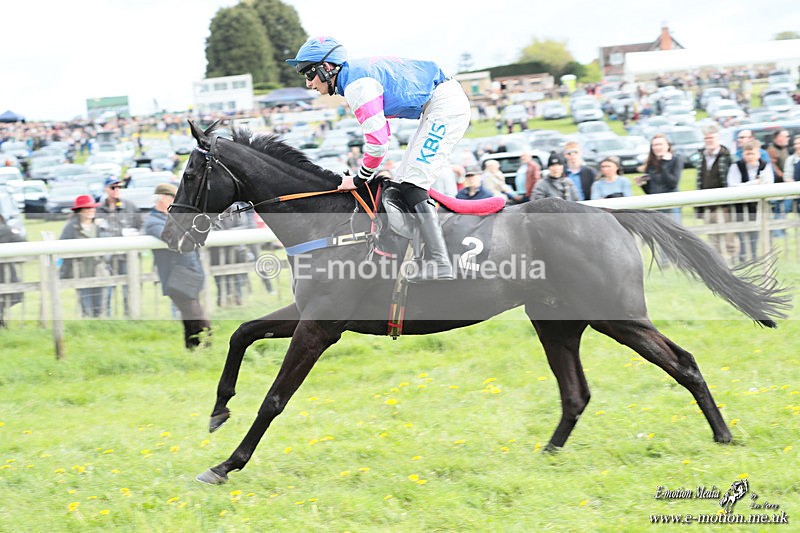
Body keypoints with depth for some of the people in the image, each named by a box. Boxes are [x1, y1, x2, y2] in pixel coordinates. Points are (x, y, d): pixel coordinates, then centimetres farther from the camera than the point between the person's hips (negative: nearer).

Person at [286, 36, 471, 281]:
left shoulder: (356, 85, -19)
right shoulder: (356, 73, 14)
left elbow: (378, 140, -21)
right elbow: (382, 131, 23)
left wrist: (359, 179, -7)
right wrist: (365, 175, 19)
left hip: (445, 107, -11)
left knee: (411, 184, -14)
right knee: (405, 180, 13)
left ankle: (439, 264, -21)